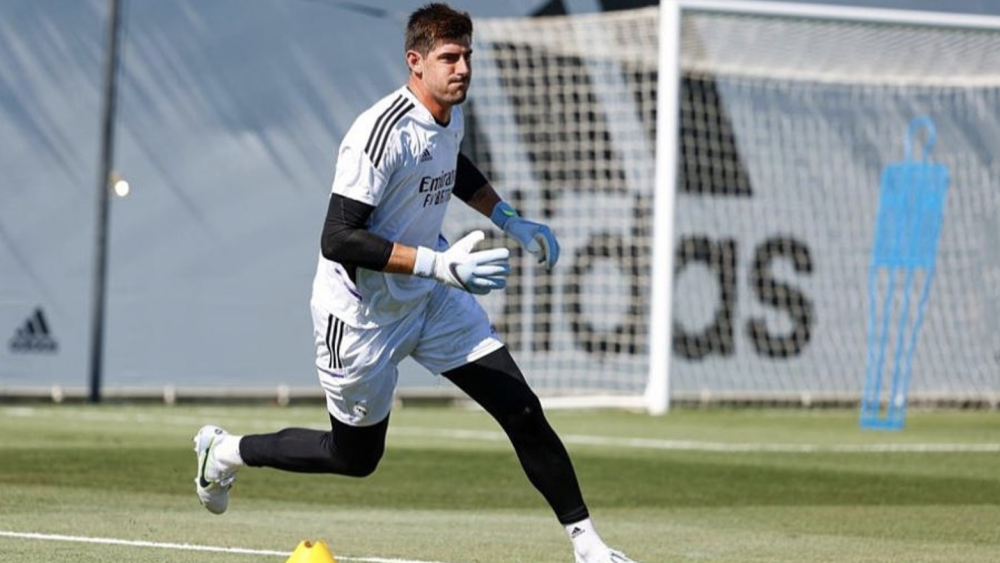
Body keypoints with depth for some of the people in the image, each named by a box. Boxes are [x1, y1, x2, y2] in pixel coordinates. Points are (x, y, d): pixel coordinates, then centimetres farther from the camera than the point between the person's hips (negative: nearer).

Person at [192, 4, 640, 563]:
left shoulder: (451, 115, -2)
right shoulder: (382, 133, -28)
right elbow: (338, 240, -33)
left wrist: (510, 219, 12)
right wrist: (439, 263, -38)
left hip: (434, 303, 7)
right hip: (363, 315, -7)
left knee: (523, 411, -4)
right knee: (356, 456, 10)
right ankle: (225, 450, 34)